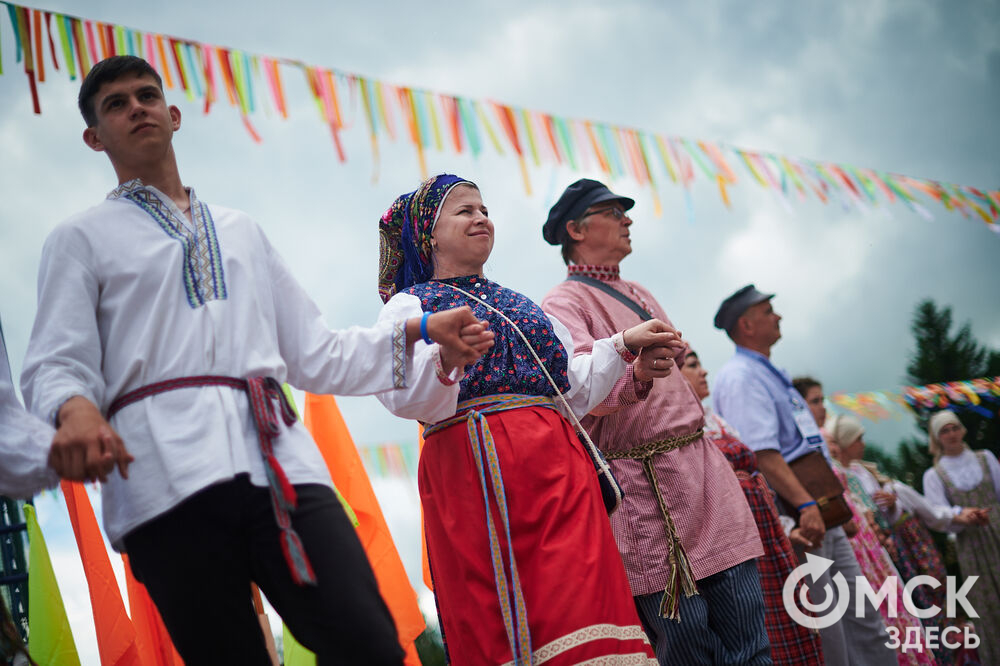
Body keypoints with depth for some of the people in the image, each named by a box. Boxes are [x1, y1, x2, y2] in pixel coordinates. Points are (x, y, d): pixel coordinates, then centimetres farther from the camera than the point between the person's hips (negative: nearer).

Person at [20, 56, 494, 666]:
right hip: (167, 476, -2)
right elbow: (56, 363, 5)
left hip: (278, 461, 3)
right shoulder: (82, 238, 17)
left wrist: (421, 335, 13)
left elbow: (314, 353, 25)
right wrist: (74, 409, -20)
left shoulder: (241, 231, 29)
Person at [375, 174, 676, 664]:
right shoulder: (409, 306, 9)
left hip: (555, 464, 5)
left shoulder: (519, 304, 27)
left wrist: (622, 347, 17)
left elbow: (572, 390, 26)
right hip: (474, 468, -5)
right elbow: (404, 398, -9)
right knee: (495, 624, -10)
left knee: (582, 607, -7)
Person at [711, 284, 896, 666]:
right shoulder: (740, 377, -11)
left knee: (862, 614, 10)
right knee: (823, 630, -6)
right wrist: (805, 504, -30)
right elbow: (761, 452, -23)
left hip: (820, 512, 10)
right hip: (794, 513, -10)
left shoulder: (769, 374, 22)